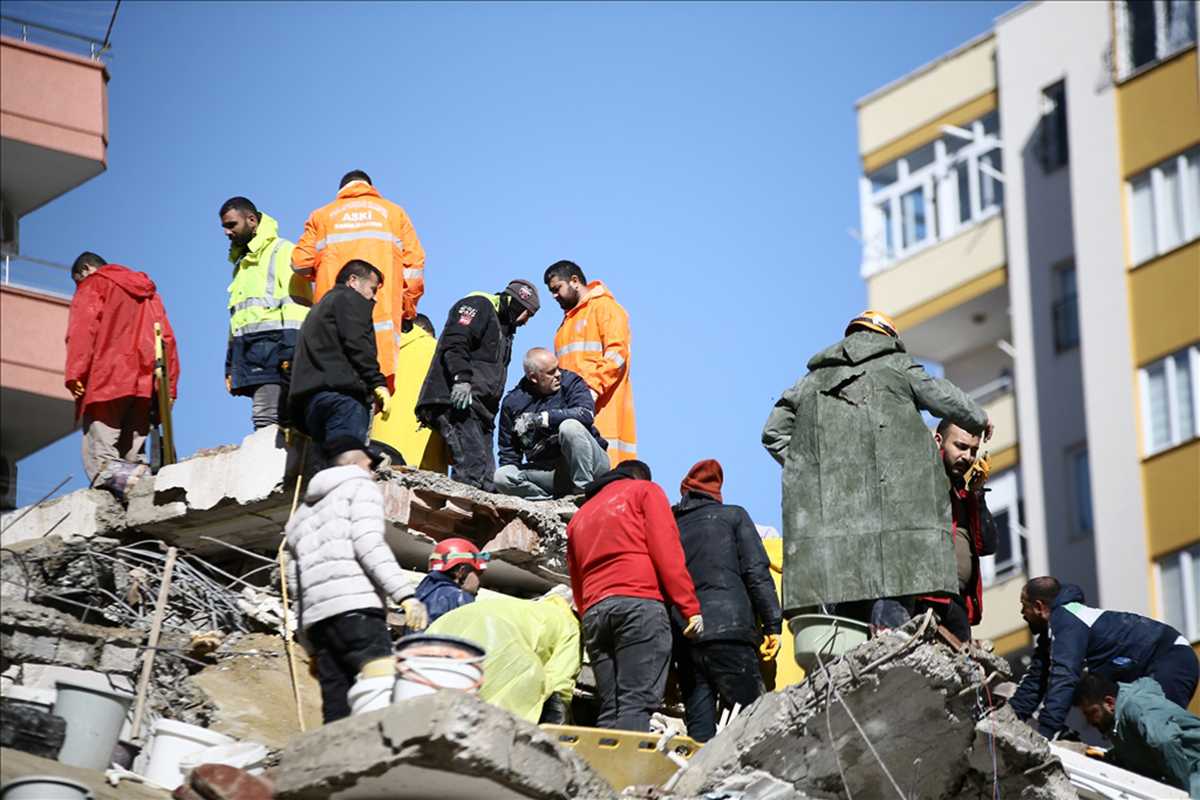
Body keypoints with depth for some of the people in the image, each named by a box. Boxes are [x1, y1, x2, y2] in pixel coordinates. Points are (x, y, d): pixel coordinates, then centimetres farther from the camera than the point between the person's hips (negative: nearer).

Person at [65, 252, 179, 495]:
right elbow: (167, 338, 20)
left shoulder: (93, 284, 12)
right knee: (132, 450, 2)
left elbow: (82, 330, -5)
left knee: (100, 452, -15)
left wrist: (74, 373, -13)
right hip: (145, 383, 6)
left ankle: (111, 473, -42)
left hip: (106, 380, -6)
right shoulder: (147, 291, 29)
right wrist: (169, 386, 14)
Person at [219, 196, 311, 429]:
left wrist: (291, 351, -20)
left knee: (265, 419, -20)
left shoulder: (282, 251, 2)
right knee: (283, 422, 1)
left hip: (275, 343, -8)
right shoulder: (242, 262, 29)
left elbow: (296, 305, -10)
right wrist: (230, 366, 23)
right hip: (248, 348, 8)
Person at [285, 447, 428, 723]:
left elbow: (293, 579, 29)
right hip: (354, 607, -7)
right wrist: (405, 594, -14)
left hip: (314, 618, 7)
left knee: (337, 712, -2)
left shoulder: (302, 511, 34)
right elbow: (368, 543, -6)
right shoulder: (362, 487, 12)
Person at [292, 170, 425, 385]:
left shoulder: (321, 216, 21)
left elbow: (301, 261, 8)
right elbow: (414, 261, 12)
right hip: (381, 309, -1)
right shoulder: (393, 212, 21)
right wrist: (408, 309, 18)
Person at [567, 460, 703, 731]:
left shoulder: (579, 517, 30)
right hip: (640, 604, -5)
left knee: (609, 711, 0)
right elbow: (667, 551, 0)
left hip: (593, 611, 5)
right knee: (636, 705, -16)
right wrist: (691, 608, -4)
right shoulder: (645, 491, 14)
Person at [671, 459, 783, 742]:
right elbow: (756, 572, 1)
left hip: (682, 637, 4)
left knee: (698, 724, 2)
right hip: (729, 629, -4)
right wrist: (772, 624, 0)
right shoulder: (733, 516, 12)